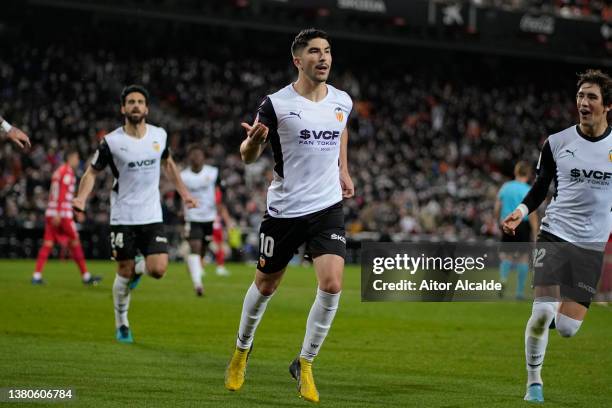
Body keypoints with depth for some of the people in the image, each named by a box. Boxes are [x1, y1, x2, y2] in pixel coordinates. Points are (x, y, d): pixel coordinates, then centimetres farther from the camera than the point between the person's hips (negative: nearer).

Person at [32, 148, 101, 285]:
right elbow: (62, 193, -16)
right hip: (63, 213, -8)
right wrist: (58, 214, -21)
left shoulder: (58, 171, 20)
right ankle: (86, 276, 5)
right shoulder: (68, 172, -8)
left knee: (48, 244, 3)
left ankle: (37, 276, -5)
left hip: (51, 212, 8)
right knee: (75, 243, -1)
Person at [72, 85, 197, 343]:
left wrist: (184, 193, 21)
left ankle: (140, 267, 25)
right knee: (124, 273, 1)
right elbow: (93, 171, 2)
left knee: (158, 270, -11)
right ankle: (121, 324, 21)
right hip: (123, 217, -2)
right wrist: (82, 197, -16)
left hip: (152, 216, 2)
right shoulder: (112, 141, -8)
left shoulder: (159, 135, 2)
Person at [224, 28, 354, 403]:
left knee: (332, 285, -14)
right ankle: (243, 349, 40)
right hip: (284, 209, -2)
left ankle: (305, 365, 3)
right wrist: (254, 140, -29)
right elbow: (248, 157, -7)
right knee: (266, 285, 12)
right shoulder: (276, 103, -11)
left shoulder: (342, 101, 2)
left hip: (328, 207, 2)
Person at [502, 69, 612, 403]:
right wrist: (521, 211, -6)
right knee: (542, 313, -16)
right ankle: (533, 382, 7)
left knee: (567, 329, -5)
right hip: (555, 235, 0)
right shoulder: (556, 143, 1)